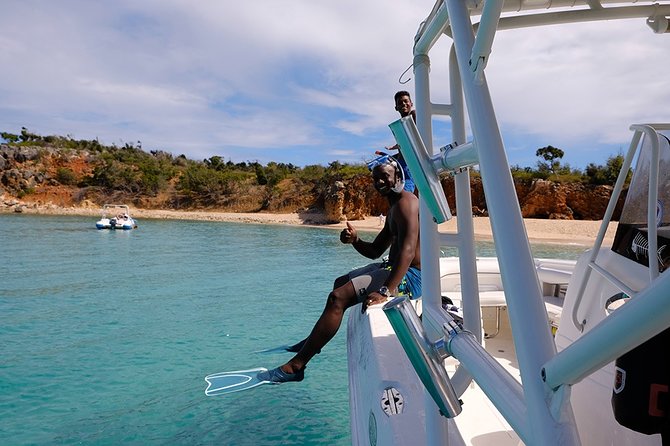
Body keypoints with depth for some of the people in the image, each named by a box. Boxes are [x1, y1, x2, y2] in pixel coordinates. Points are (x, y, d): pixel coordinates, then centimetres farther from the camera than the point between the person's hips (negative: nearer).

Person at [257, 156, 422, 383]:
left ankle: (295, 366, -18)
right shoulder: (394, 208, 18)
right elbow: (375, 251, 18)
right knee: (340, 283, 25)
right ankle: (313, 341, 38)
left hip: (408, 276, -11)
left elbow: (408, 250, -31)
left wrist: (387, 291, -41)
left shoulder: (406, 203, -16)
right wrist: (356, 240, -4)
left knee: (338, 297, -24)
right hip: (392, 268, 11)